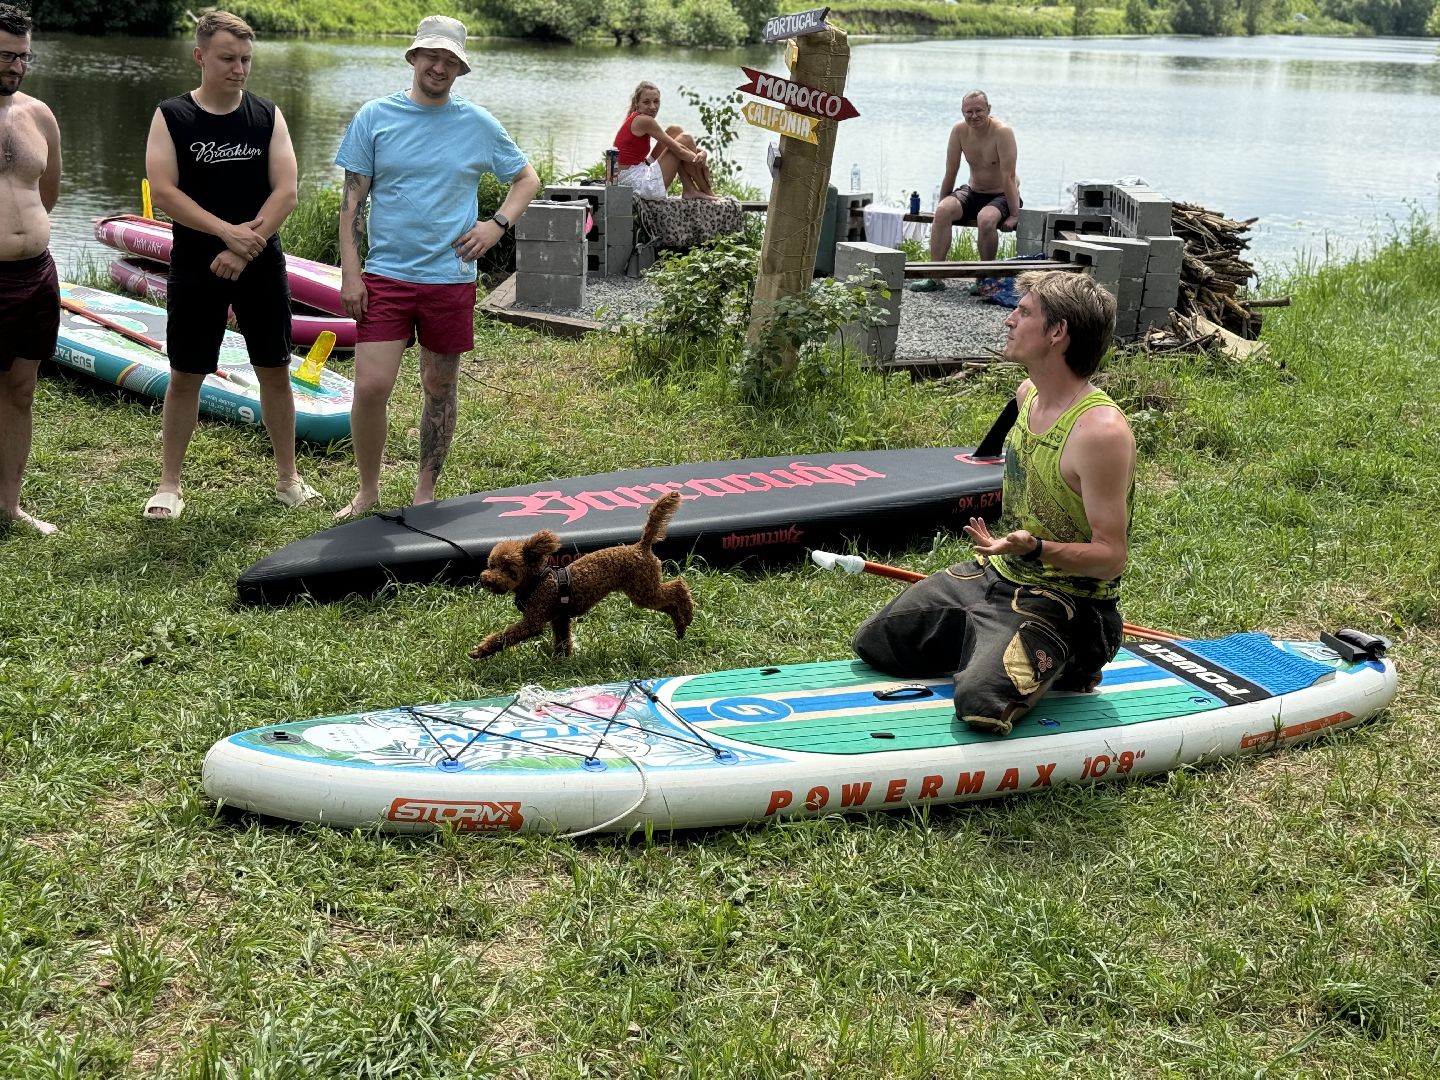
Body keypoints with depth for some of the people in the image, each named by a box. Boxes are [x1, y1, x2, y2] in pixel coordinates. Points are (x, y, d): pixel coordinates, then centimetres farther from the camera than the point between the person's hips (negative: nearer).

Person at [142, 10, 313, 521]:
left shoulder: (268, 116, 2)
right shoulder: (172, 117, -2)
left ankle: (287, 479, 18)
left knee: (275, 372, 6)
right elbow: (162, 191, -12)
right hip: (195, 267, -1)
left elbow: (285, 192, -6)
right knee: (185, 376, 5)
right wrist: (227, 231, -21)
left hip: (261, 267, 1)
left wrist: (243, 250, -16)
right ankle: (169, 484, 15)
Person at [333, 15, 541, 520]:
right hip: (386, 275, -1)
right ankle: (368, 489, 12)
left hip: (451, 278, 1)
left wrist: (498, 224, -2)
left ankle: (425, 493, 24)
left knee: (440, 390, 9)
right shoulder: (375, 117, 1)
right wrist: (349, 273, -6)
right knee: (371, 386, -8)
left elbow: (526, 178, 15)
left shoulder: (478, 124, 3)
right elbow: (353, 198, 1)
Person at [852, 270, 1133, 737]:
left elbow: (1111, 557, -24)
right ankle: (989, 648, 23)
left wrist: (1036, 549, -39)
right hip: (993, 575, 8)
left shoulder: (1100, 430, -26)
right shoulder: (1028, 395, 2)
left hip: (1058, 603, -8)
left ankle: (1057, 664, 1)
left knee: (981, 702, -32)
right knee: (871, 646, 11)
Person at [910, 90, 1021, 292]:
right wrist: (942, 203, 6)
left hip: (1002, 196, -5)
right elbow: (950, 173, 3)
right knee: (943, 211, -23)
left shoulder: (1002, 132, -19)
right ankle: (935, 277, -23)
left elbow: (1008, 177, -22)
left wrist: (1014, 215, -23)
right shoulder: (959, 130, -5)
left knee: (986, 219, -36)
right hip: (972, 192, 5)